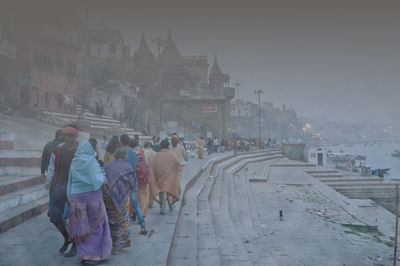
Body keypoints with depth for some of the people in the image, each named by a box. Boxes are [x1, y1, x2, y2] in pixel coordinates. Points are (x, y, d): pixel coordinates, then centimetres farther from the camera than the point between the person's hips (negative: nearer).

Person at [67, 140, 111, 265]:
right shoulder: (91, 161, -13)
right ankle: (91, 256, 7)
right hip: (91, 196, -5)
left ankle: (83, 254, 21)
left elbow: (70, 181, 9)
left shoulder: (74, 162, 6)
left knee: (82, 227, 14)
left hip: (76, 197, 6)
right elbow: (97, 181, -21)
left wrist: (70, 199, 14)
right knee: (95, 226, 7)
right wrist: (103, 176, 0)